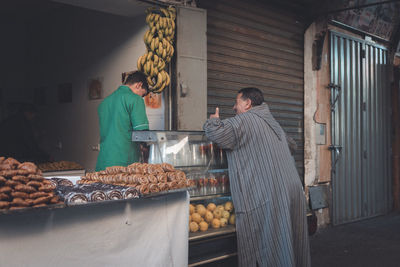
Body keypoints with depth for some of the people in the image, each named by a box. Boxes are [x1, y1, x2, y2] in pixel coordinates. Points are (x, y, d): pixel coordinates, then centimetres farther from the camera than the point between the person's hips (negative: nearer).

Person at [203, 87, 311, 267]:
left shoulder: (245, 120, -5)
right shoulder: (272, 122, 23)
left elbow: (214, 132, -16)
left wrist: (213, 119, 6)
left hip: (266, 196, -8)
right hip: (293, 192, 8)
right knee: (289, 249, 13)